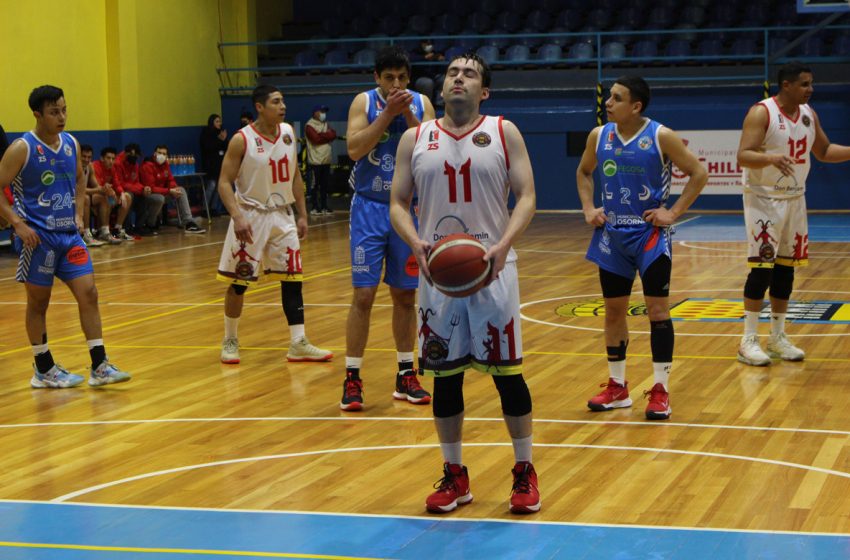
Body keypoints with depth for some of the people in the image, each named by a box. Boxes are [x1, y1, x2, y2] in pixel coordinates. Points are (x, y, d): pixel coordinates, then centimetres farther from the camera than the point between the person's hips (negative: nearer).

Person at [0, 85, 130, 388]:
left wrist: (78, 213, 12)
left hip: (68, 234, 6)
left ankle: (100, 367, 2)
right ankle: (44, 370, 16)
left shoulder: (71, 144, 6)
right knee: (38, 302, 5)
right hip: (38, 236, -6)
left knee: (88, 294, -1)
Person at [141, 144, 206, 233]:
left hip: (162, 190, 8)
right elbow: (151, 188, -26)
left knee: (181, 190, -9)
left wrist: (175, 188, -16)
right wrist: (169, 191, -29)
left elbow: (171, 180, 9)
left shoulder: (165, 164, 1)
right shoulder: (148, 166, -22)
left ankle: (189, 223, -18)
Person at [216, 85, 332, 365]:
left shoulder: (288, 133, 3)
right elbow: (225, 182, -13)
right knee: (238, 282, 2)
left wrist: (302, 215, 8)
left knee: (292, 278, 1)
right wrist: (237, 217, -25)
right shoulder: (242, 140, -14)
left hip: (282, 215, 5)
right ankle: (230, 341, 18)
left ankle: (298, 345, 5)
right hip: (251, 217, -5)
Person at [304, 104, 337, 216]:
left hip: (326, 160, 7)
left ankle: (324, 206, 14)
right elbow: (316, 139, -19)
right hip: (315, 161, -7)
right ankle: (315, 207, 3)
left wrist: (321, 135, -10)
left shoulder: (326, 124, 16)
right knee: (314, 185, -1)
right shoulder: (309, 126, -7)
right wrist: (327, 135, -7)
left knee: (325, 185, 9)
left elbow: (334, 135, 3)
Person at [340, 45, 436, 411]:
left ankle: (406, 376, 18)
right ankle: (352, 378, 1)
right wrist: (388, 113, -21)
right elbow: (354, 149, -18)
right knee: (363, 295, -6)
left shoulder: (421, 104, 1)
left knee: (405, 295, 9)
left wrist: (408, 115, -18)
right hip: (370, 208, -2)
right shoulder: (364, 102, -4)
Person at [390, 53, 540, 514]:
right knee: (444, 375, 6)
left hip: (493, 269, -2)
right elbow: (398, 204, 6)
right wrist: (416, 242, -14)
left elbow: (526, 196, -3)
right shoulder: (415, 139, 7)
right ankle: (454, 475, 19)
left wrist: (504, 244, -19)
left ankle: (524, 472, 14)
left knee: (507, 371, 0)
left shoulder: (504, 133, 2)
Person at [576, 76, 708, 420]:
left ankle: (660, 390, 2)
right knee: (613, 310, 10)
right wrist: (588, 208, 5)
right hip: (612, 235, 4)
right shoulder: (599, 136, 0)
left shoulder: (661, 137, -12)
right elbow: (583, 173, 19)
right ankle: (617, 388, 22)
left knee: (657, 308, -5)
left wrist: (673, 213, -12)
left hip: (650, 235, -4)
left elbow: (699, 174, -7)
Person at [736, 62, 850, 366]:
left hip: (794, 199, 7)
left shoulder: (809, 114, 6)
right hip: (763, 199, -7)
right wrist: (772, 158, -42)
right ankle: (748, 341, -3)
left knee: (786, 268, 9)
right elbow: (743, 156, -23)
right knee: (762, 267, -9)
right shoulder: (761, 113, -16)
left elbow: (824, 151, 18)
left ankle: (778, 338, 18)